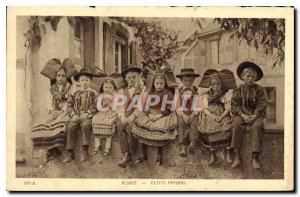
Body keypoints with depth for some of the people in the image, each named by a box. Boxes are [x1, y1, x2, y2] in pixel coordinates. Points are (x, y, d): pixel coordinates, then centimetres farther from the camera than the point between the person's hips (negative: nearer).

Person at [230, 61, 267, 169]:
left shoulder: (258, 89, 5)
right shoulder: (238, 90, 5)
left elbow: (262, 104, -1)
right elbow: (234, 105, -1)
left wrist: (255, 116, -17)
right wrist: (243, 115, -17)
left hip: (255, 114, 0)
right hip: (241, 114, 0)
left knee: (256, 126, -31)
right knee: (236, 125, -30)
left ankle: (255, 157, -28)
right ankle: (237, 156, -28)